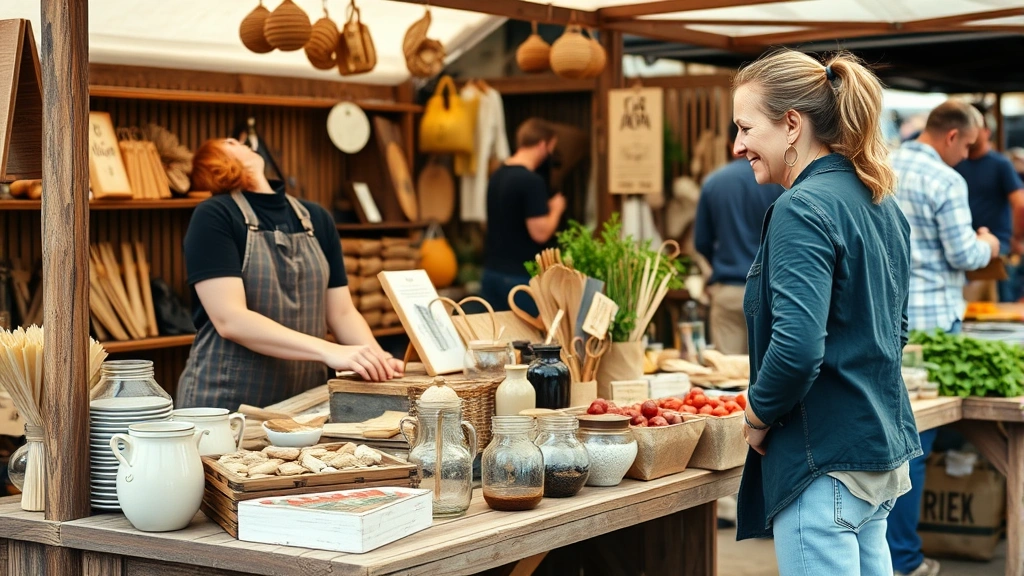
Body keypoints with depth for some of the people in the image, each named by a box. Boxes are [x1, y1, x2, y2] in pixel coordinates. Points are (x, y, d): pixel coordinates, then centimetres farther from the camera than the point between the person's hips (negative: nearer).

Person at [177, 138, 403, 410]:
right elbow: (230, 319, -18)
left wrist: (376, 357, -10)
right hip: (227, 404, -4)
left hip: (305, 403, 5)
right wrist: (329, 352, -25)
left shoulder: (317, 219, 10)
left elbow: (342, 313, 9)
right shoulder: (214, 217, -7)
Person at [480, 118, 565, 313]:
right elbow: (540, 233, -21)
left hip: (492, 273, 8)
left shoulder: (497, 176, 9)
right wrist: (556, 210, -3)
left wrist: (544, 208, 20)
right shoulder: (532, 181, -18)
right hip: (520, 277, -8)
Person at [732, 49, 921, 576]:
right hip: (884, 450, 10)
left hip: (825, 461, -10)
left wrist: (759, 415, -10)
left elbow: (797, 346, -26)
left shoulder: (803, 209, -16)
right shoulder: (883, 205, 12)